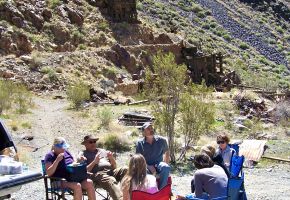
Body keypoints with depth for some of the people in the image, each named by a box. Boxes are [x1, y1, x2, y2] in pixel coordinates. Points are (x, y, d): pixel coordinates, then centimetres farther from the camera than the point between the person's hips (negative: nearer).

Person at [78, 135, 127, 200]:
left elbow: (114, 166, 27)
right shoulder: (83, 154, 18)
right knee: (111, 181, -37)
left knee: (125, 169, -27)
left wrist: (111, 158, 7)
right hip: (98, 174, -4)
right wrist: (94, 162, -7)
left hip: (111, 171, 5)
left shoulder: (102, 151, 30)